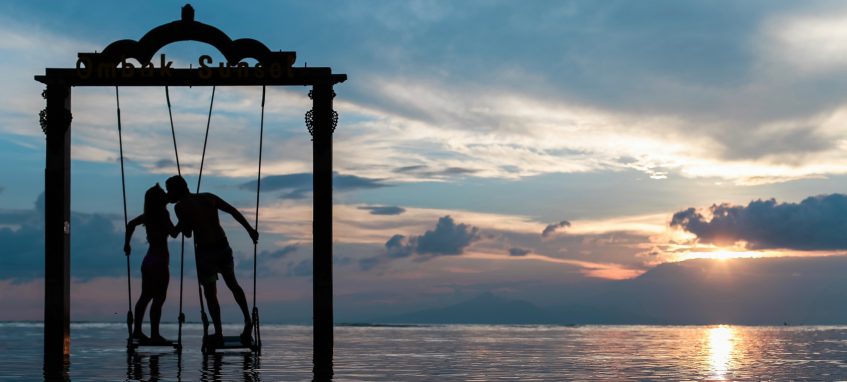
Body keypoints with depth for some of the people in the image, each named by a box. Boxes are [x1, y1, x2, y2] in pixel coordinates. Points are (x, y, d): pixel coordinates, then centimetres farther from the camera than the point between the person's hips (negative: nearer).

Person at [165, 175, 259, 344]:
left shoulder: (181, 206, -7)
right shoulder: (208, 197, 8)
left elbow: (187, 233, -7)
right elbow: (233, 211, 4)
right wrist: (250, 229, 7)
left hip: (205, 251, -5)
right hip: (223, 247, 5)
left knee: (210, 293, 7)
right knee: (233, 284, 22)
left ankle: (218, 333, 8)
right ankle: (248, 320, 9)